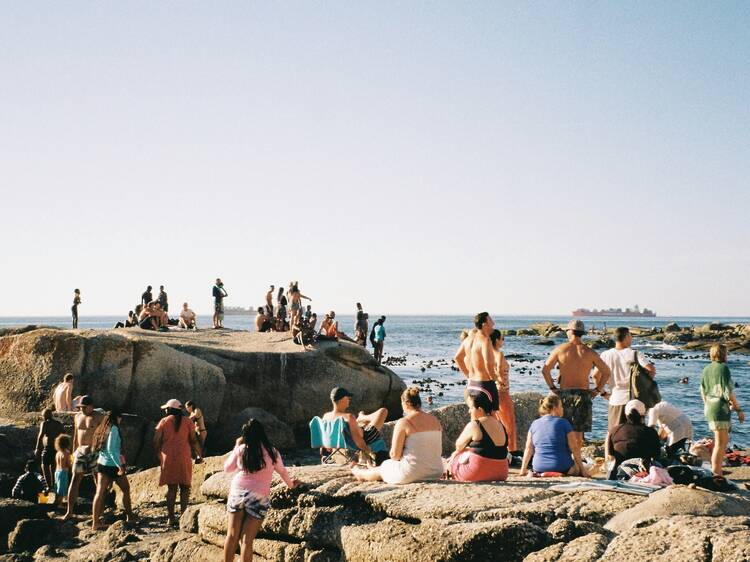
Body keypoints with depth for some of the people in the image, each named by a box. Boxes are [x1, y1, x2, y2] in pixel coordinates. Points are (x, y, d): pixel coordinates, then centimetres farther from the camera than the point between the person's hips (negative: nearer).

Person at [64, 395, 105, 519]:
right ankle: (69, 511, 4)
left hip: (95, 452, -5)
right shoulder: (77, 417, 11)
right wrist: (74, 452, 16)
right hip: (80, 451, 5)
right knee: (74, 480, 1)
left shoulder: (99, 417, -7)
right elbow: (75, 435, 18)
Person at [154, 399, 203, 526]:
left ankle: (170, 517, 7)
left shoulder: (163, 421, 3)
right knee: (184, 487, 6)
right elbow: (193, 440, -1)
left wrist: (159, 456, 14)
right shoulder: (187, 422, 2)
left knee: (171, 487, 9)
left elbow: (156, 442, 0)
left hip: (168, 458, 1)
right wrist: (198, 455, 10)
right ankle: (183, 515, -4)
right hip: (183, 458, -1)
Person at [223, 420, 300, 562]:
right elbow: (282, 472, 17)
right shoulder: (272, 452, 1)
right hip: (258, 498, -1)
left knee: (232, 536, 11)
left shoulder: (241, 449, 1)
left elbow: (227, 469, 15)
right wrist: (291, 485, 36)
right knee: (246, 540, 1)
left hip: (237, 493, 1)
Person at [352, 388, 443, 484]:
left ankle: (359, 473, 55)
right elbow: (438, 451, 10)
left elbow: (394, 455, -12)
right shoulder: (435, 420, 3)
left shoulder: (403, 423, -13)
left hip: (411, 474, -6)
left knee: (380, 470, 26)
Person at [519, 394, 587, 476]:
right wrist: (582, 469, 1)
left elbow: (529, 449, 7)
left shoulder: (534, 424, 4)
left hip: (539, 469, 5)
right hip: (562, 468, -5)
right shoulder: (563, 423, -6)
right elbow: (574, 448, -7)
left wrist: (523, 469, 16)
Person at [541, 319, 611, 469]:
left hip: (564, 393, 0)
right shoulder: (589, 352, 1)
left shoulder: (560, 349, -1)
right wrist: (597, 390, 10)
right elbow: (607, 372, 4)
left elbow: (545, 370, -1)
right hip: (583, 394, 0)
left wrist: (552, 387, 7)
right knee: (578, 434, 3)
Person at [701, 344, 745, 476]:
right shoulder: (723, 368, -13)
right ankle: (715, 475, -2)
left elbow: (703, 392, 16)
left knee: (725, 441, 19)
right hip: (721, 409, -8)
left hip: (710, 408, 8)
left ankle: (717, 472, 22)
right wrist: (738, 409, -9)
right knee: (720, 443, -3)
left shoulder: (706, 369, 10)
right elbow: (728, 392, -16)